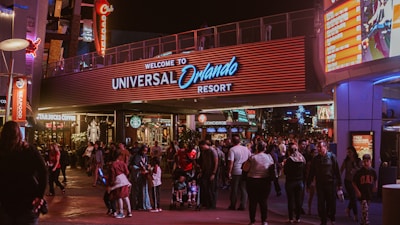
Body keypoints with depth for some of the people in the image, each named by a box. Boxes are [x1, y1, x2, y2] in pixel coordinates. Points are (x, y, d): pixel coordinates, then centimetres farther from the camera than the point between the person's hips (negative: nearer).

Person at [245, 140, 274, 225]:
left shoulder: (252, 157, -11)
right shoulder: (269, 157, -3)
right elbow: (272, 168, 3)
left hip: (252, 181, -2)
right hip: (265, 182, 2)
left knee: (252, 202, 7)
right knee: (263, 201, 11)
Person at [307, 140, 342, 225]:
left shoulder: (332, 156, -5)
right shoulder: (315, 159, 4)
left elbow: (337, 171, -4)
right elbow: (311, 173, 7)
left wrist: (339, 184, -5)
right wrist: (308, 184, 7)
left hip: (331, 183, -2)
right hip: (320, 184, 2)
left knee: (332, 203, 8)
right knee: (321, 204, 4)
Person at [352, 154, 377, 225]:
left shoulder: (373, 171, 0)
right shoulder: (359, 172, -10)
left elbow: (375, 180, 18)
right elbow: (354, 182, -4)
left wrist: (375, 186, 1)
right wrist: (357, 191, -13)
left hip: (369, 192, 4)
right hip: (361, 193, -4)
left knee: (365, 208, 15)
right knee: (365, 208, -14)